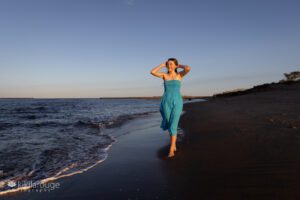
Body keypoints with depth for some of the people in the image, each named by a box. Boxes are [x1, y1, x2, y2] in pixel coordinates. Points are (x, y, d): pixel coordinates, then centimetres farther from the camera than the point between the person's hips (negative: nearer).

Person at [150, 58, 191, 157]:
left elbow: (188, 68, -15)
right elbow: (152, 72, -7)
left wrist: (180, 65, 5)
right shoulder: (164, 75, 9)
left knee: (173, 126, -12)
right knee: (169, 124, 11)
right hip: (166, 102, 2)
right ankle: (174, 143, 37)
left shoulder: (180, 74, 6)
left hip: (177, 102, -2)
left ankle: (171, 150, -7)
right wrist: (162, 64, 5)